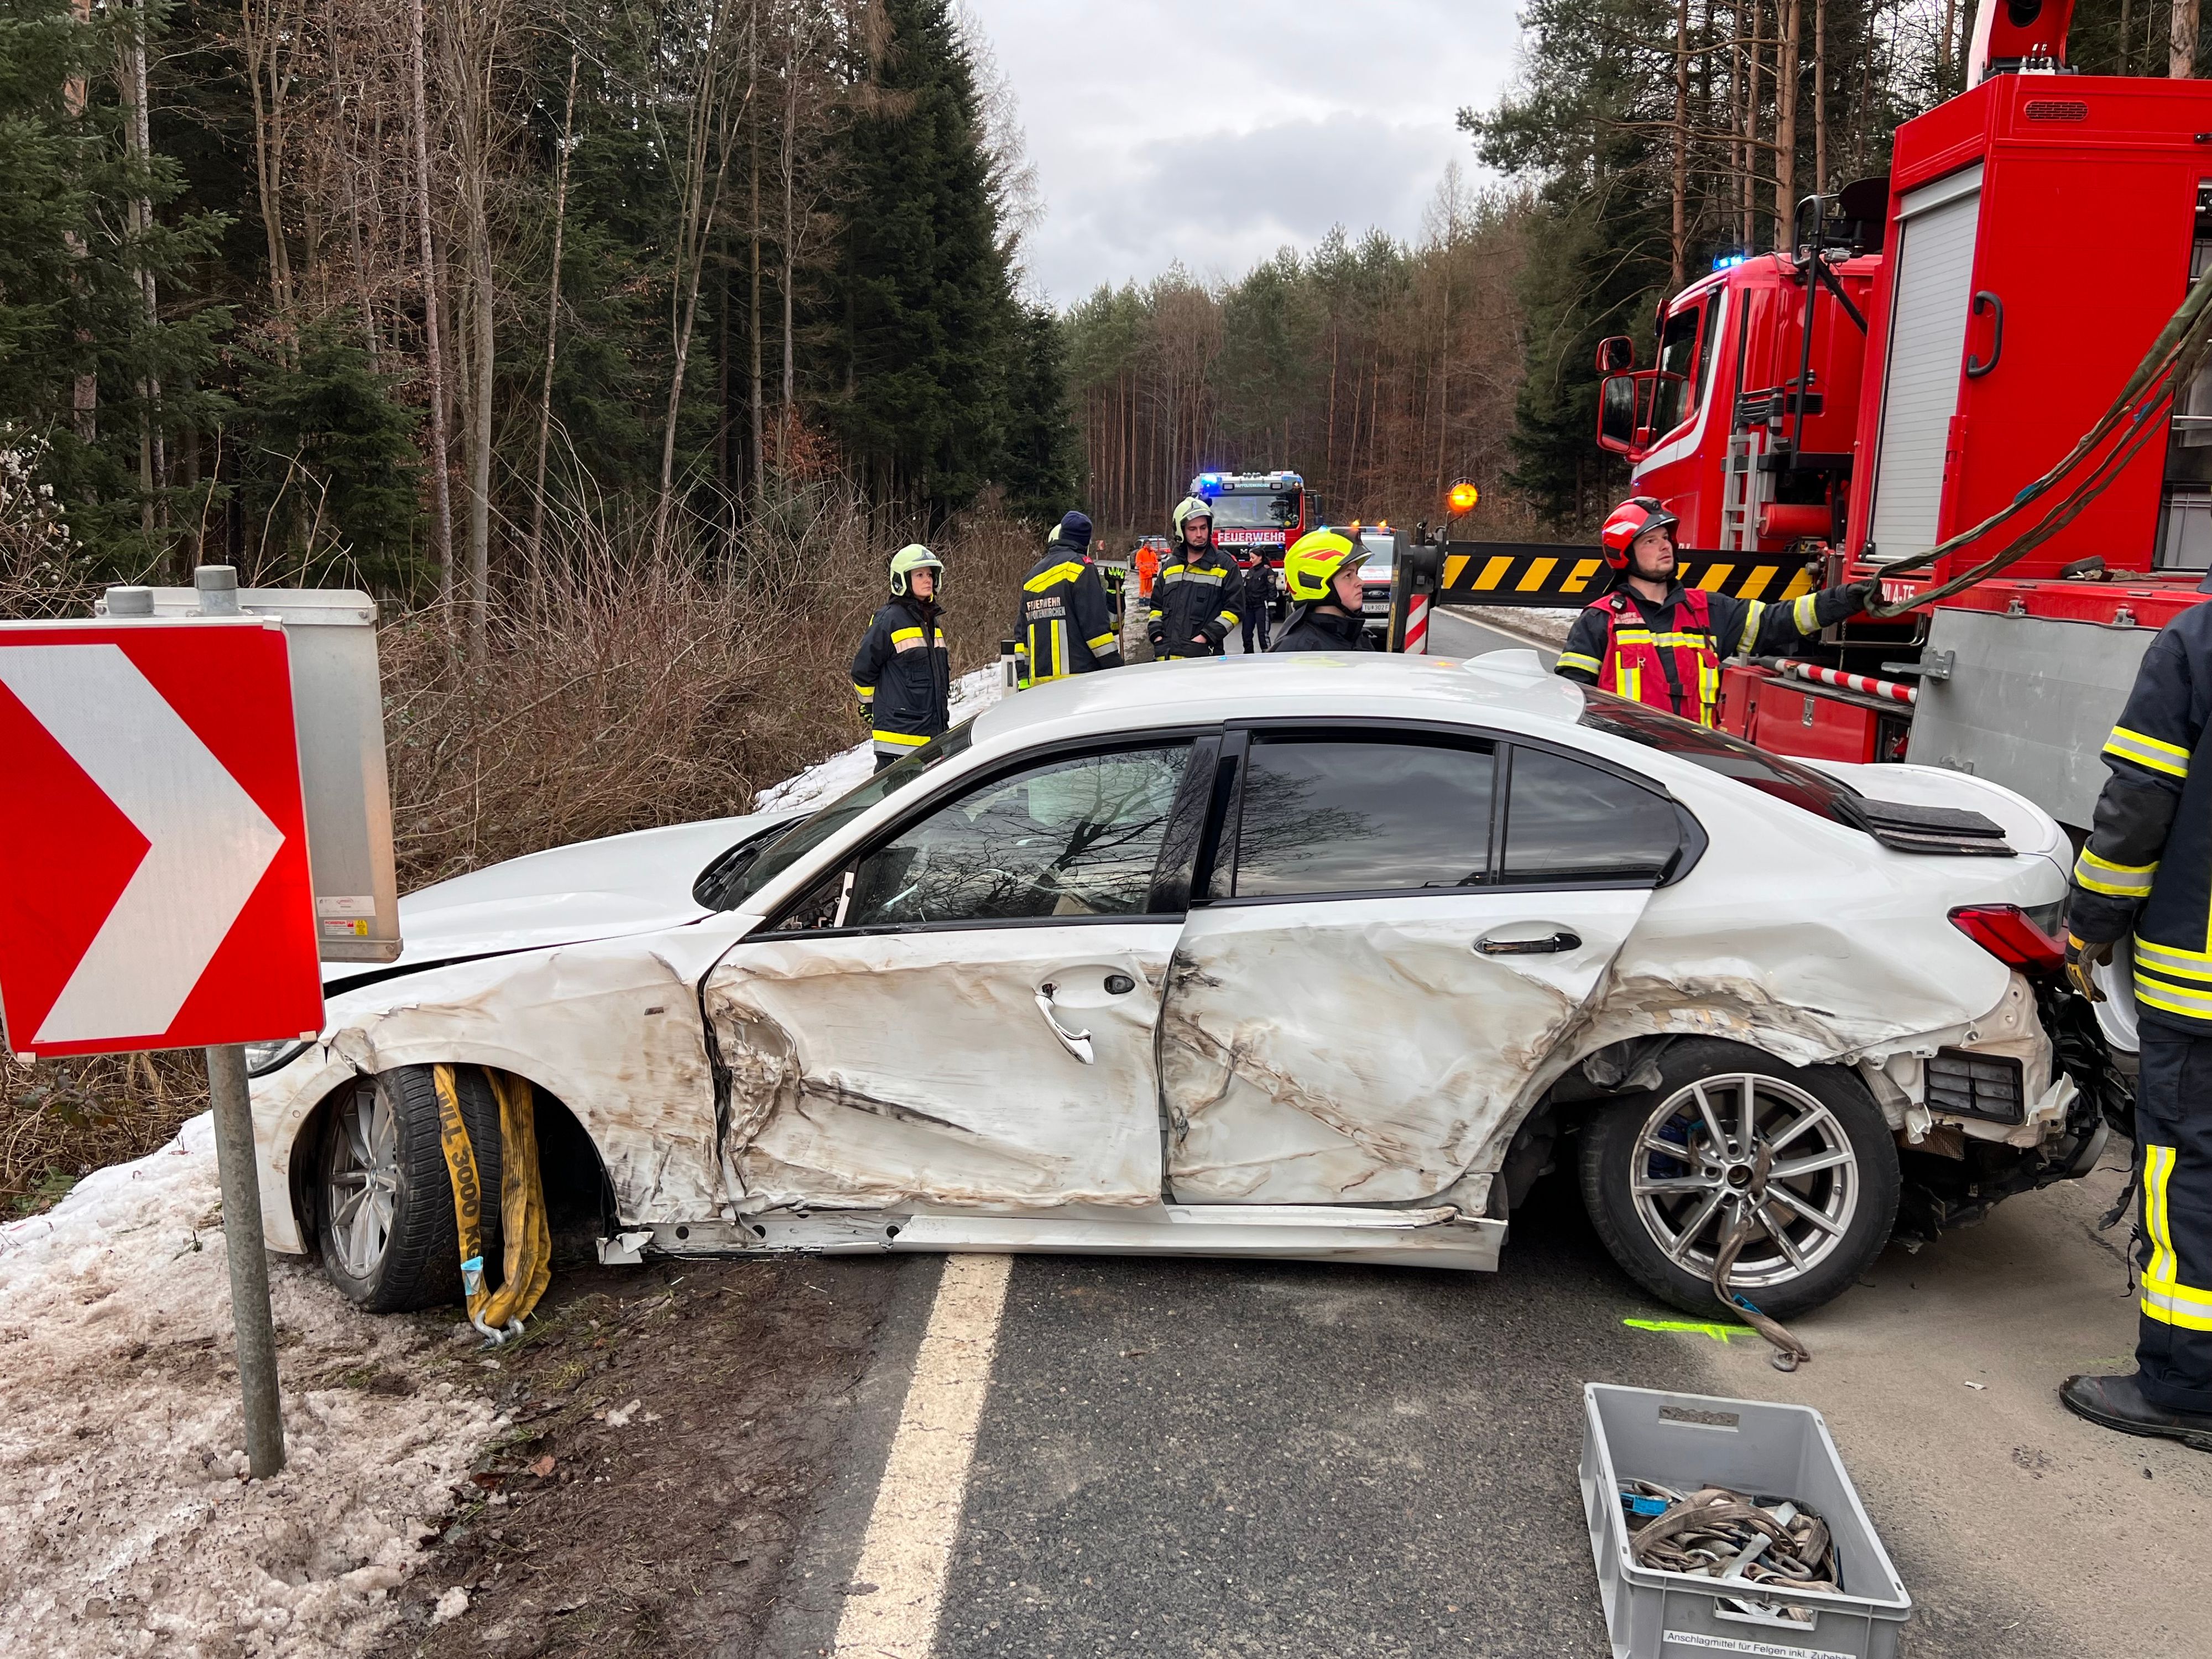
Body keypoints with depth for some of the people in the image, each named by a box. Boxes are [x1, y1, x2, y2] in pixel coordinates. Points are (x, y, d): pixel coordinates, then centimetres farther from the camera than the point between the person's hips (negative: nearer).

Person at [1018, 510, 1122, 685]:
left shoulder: (1032, 577, 21)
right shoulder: (1080, 567, -2)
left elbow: (1023, 634, 23)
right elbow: (1096, 624, -10)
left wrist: (1025, 680, 27)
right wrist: (1116, 669, -6)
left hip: (1039, 680, 7)